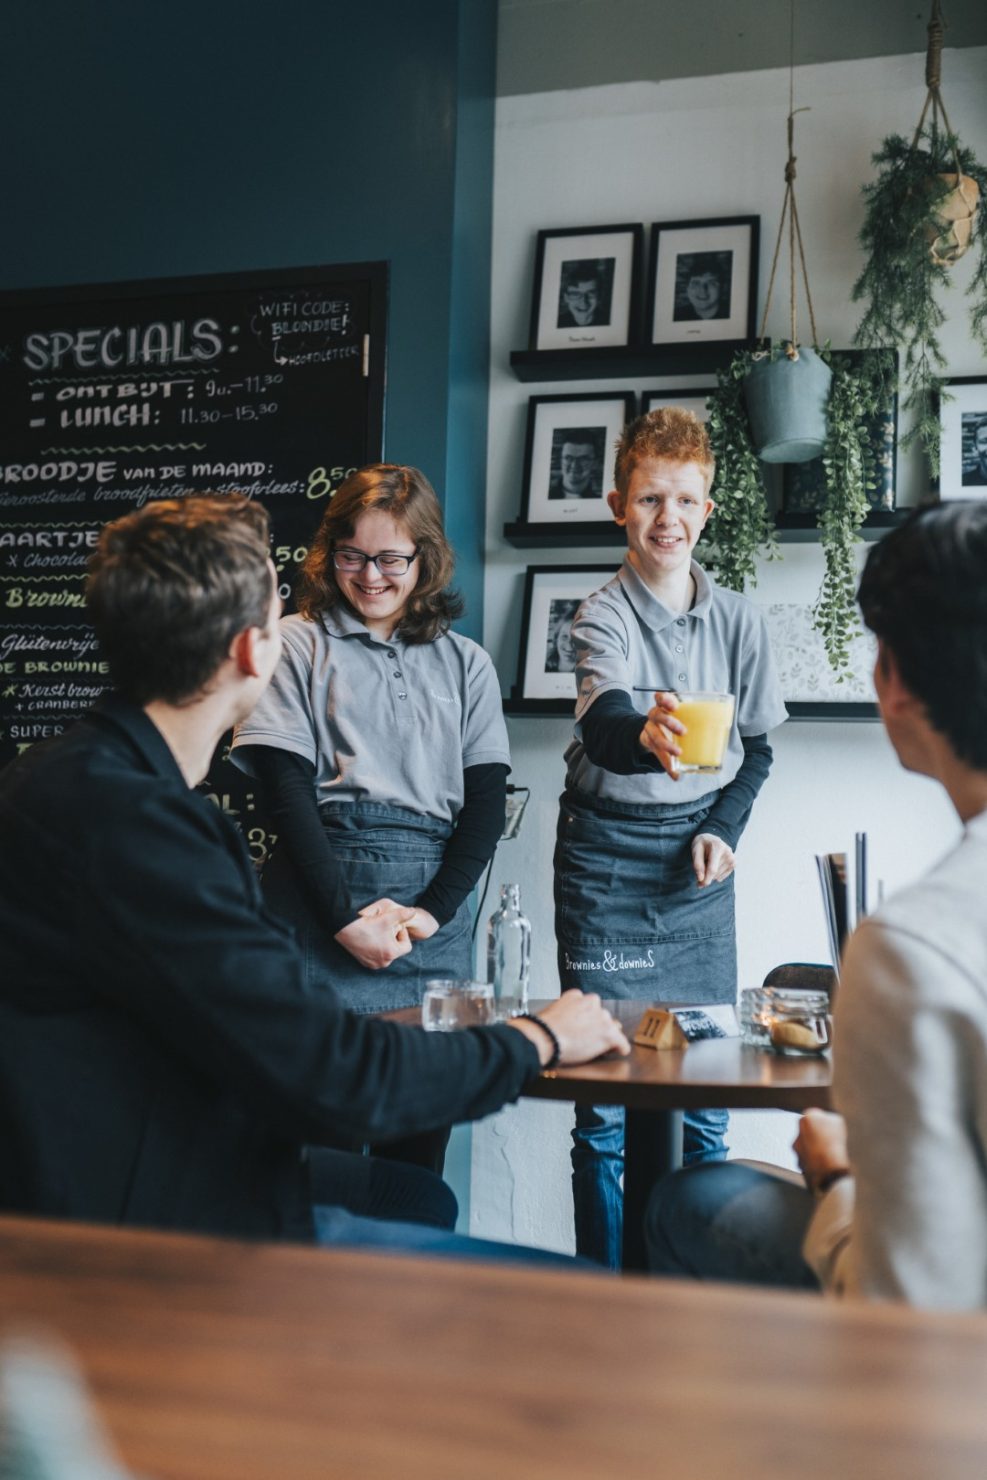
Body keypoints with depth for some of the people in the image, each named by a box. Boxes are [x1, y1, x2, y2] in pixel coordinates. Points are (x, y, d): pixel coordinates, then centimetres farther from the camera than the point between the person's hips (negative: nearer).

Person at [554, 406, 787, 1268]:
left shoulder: (738, 621, 4)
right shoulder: (603, 619, -8)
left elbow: (758, 743, 13)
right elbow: (601, 725, -28)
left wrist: (722, 829, -1)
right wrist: (645, 735, -51)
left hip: (699, 857, 3)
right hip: (608, 855, -3)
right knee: (603, 1095, -1)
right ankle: (603, 1282, 12)